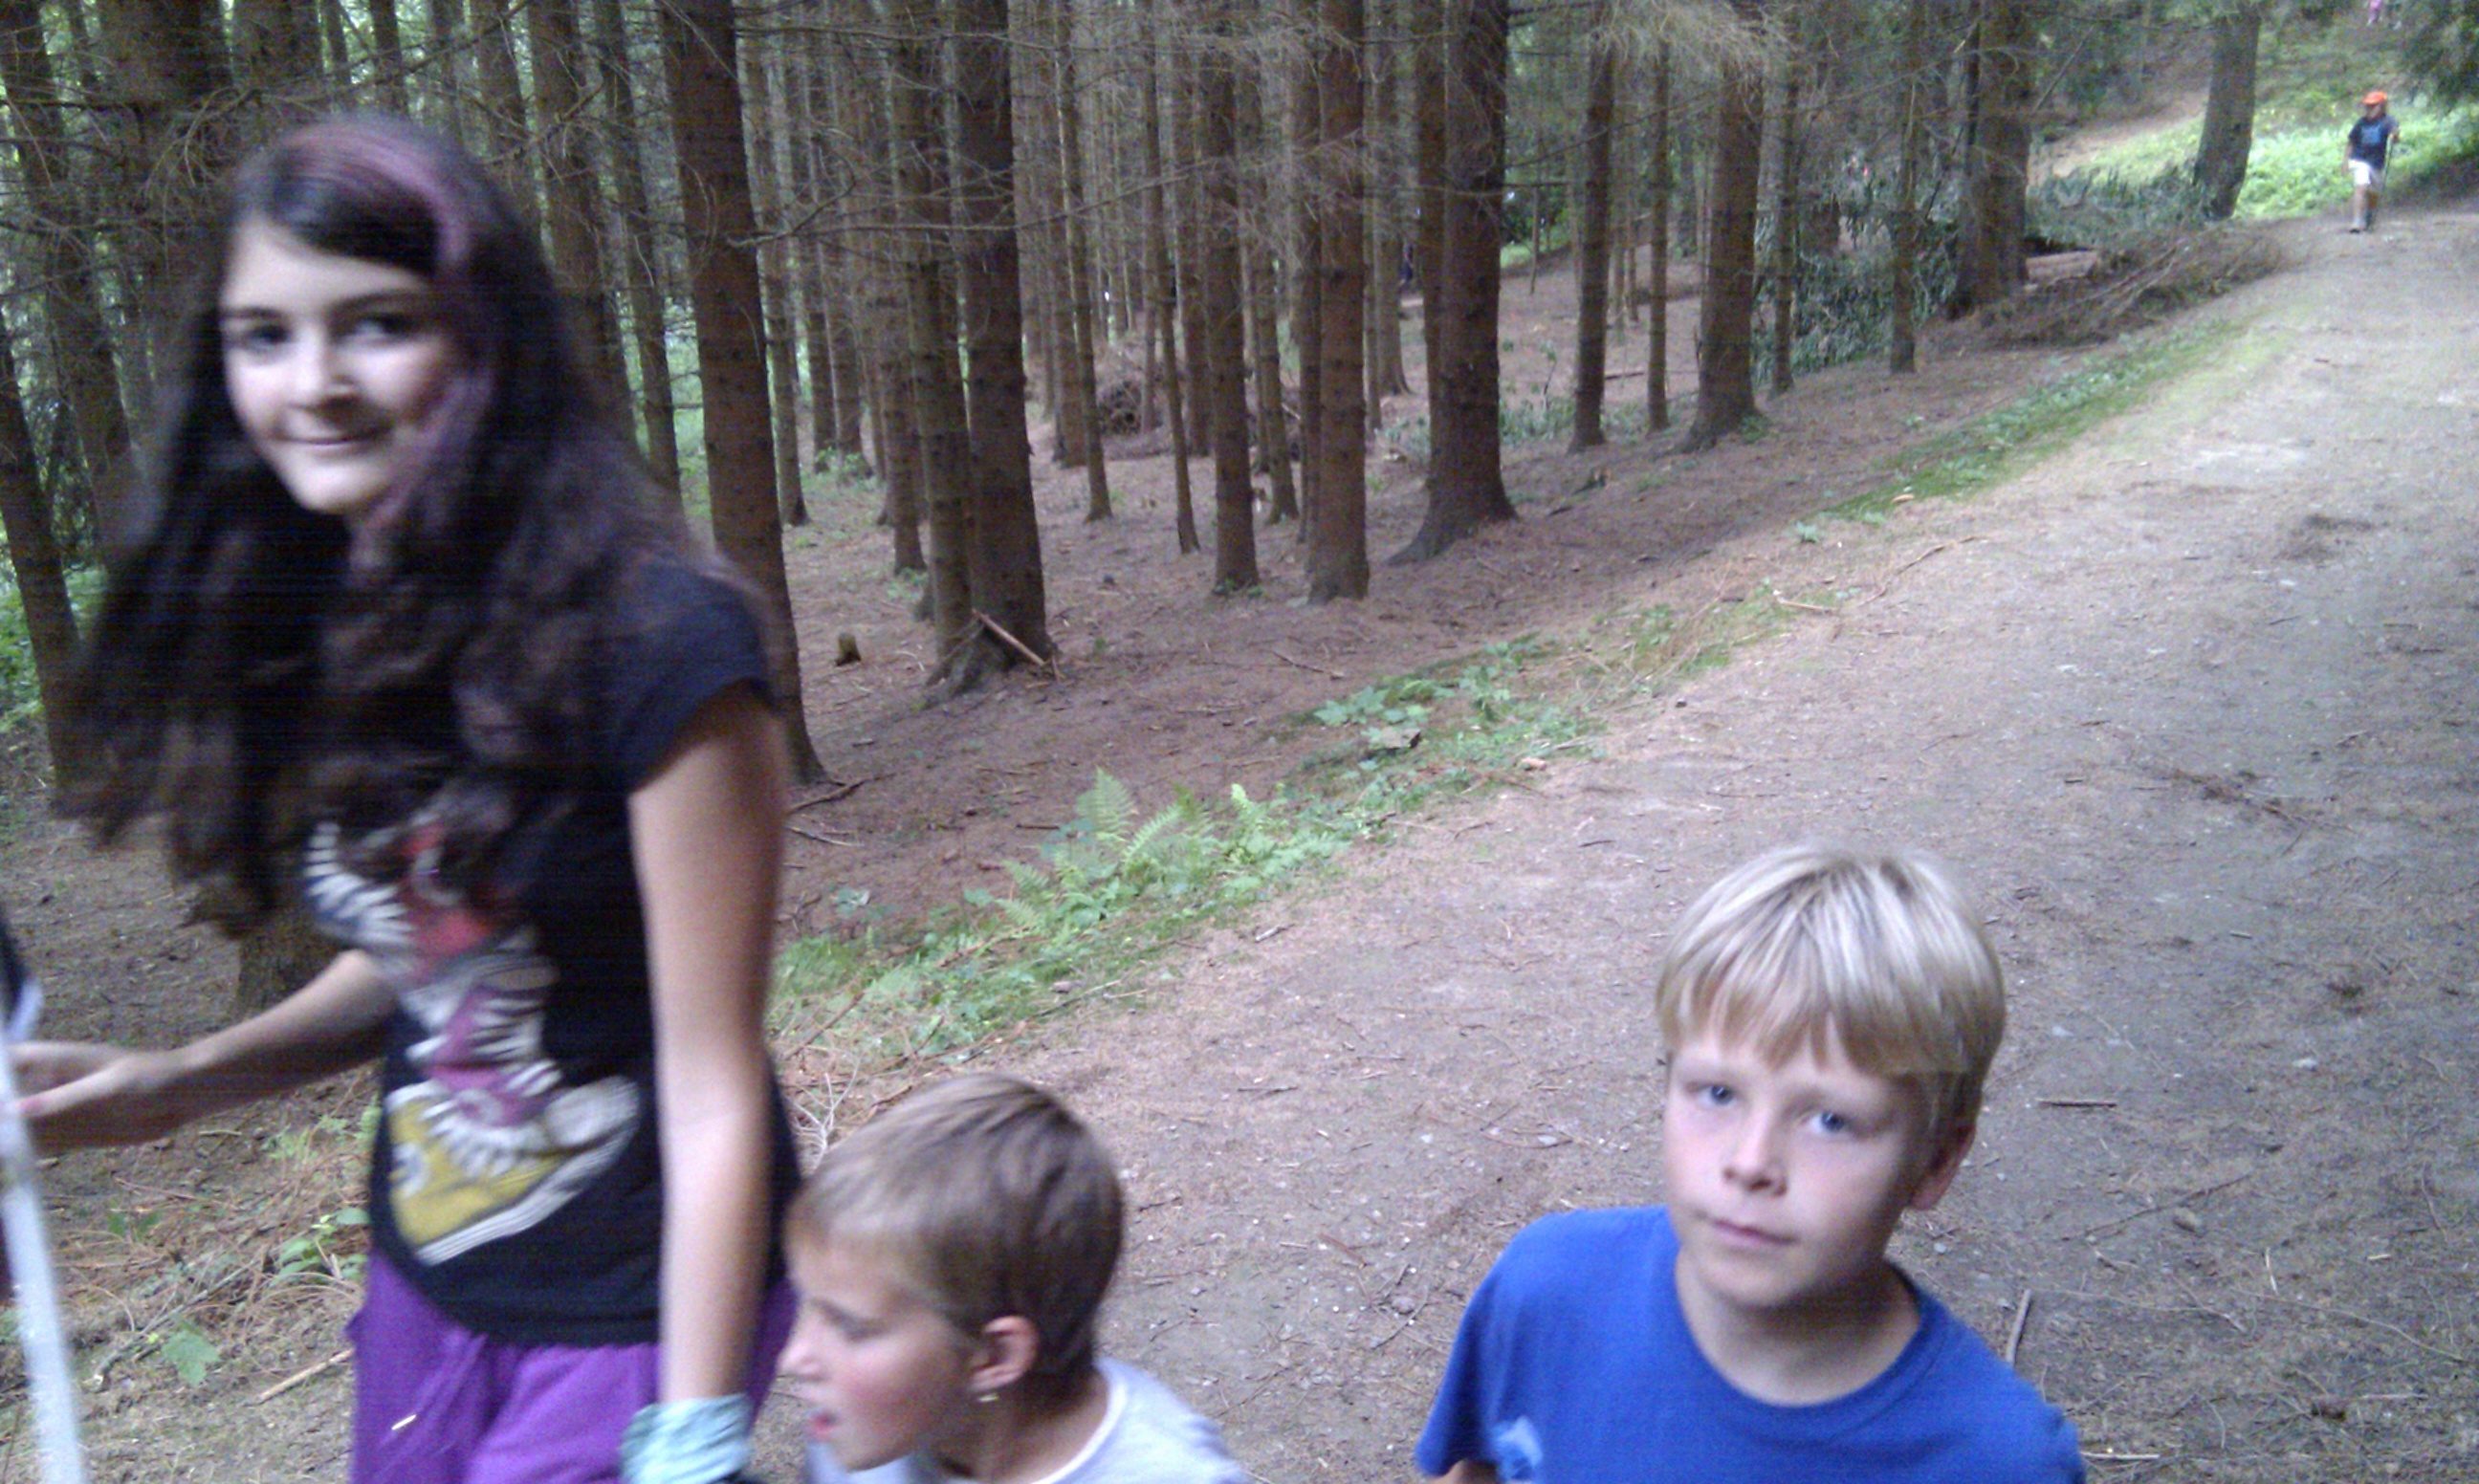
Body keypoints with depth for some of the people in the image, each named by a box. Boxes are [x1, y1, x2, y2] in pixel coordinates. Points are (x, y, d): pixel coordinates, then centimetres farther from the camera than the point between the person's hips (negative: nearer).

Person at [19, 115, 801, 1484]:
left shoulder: (651, 643, -24)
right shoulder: (299, 634, -4)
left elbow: (714, 1088, -20)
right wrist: (173, 1083, -3)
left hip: (634, 1305, -6)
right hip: (422, 1280, 6)